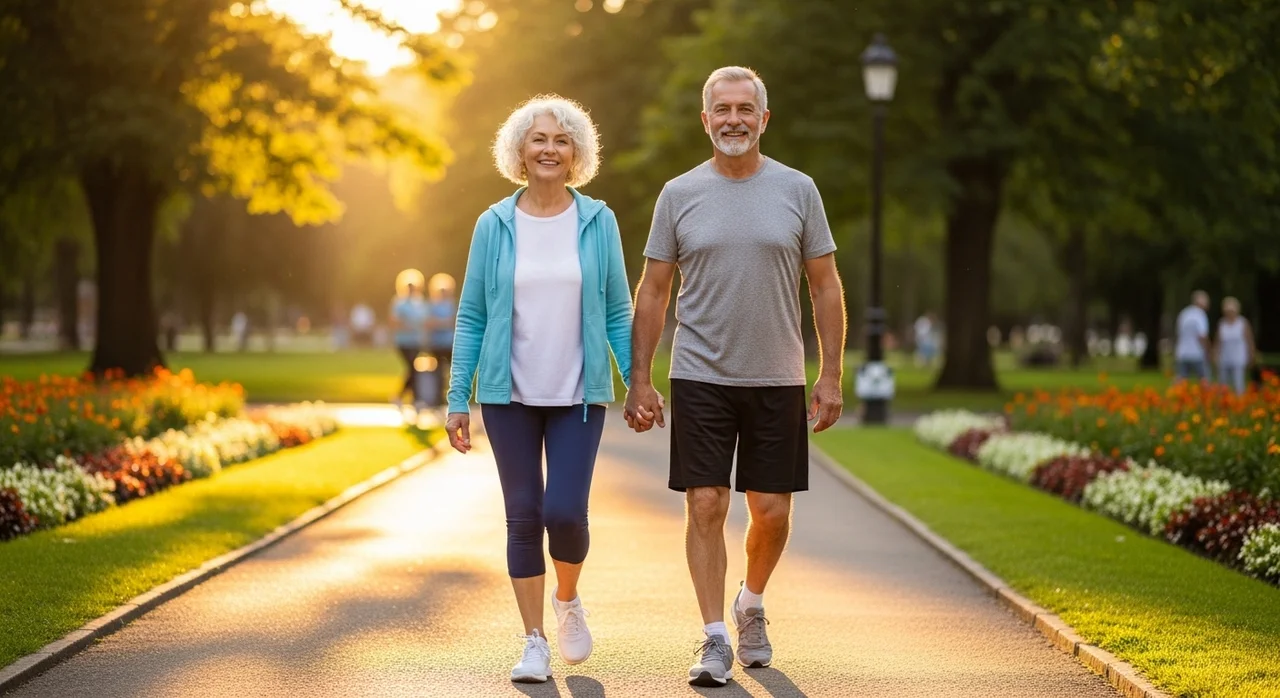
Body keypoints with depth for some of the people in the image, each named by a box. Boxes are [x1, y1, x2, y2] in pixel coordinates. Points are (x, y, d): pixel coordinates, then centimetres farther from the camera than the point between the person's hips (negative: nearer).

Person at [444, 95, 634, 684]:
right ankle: (535, 642, 13)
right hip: (509, 394, 1)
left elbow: (617, 313, 5)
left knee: (565, 513, -10)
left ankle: (568, 600, 21)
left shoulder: (598, 222, 2)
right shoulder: (494, 225, 1)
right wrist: (457, 401, -1)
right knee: (524, 517, 2)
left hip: (579, 395, 0)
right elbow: (471, 319, 4)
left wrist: (638, 384, -2)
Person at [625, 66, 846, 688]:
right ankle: (715, 641, 2)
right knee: (706, 506, -5)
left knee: (771, 512, 5)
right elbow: (652, 292, 6)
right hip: (701, 378, -1)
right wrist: (640, 381, 0)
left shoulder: (797, 190, 3)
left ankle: (752, 604, 32)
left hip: (777, 380, 1)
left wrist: (831, 375, -1)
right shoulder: (679, 194, 3)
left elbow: (825, 287, 5)